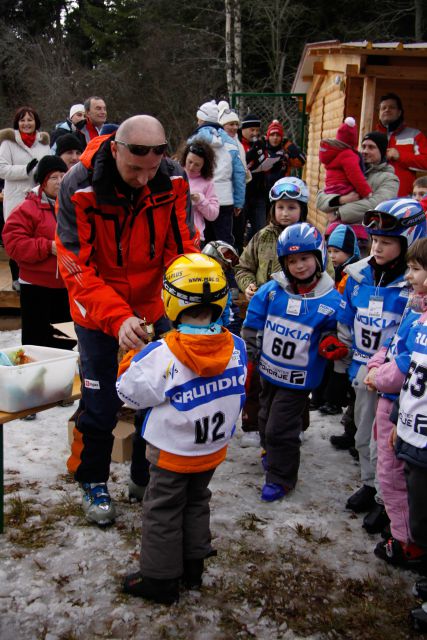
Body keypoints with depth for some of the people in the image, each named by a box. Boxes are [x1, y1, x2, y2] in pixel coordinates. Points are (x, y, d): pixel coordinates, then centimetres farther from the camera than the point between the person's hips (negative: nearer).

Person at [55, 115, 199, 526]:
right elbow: (76, 267, -25)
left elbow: (183, 248, -9)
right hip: (97, 311, -3)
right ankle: (93, 482, 29)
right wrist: (118, 319, -38)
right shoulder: (79, 187, -24)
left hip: (153, 304, 3)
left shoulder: (173, 180, -16)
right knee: (101, 402, 4)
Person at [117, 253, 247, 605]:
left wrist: (130, 355, 1)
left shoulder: (162, 355, -29)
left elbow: (129, 392, -15)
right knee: (197, 503, 25)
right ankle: (194, 565, 38)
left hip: (173, 453, -5)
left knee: (163, 511, 13)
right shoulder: (237, 347, -14)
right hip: (213, 449, 5)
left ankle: (160, 578, 25)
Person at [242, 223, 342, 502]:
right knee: (265, 420, 24)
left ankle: (281, 478, 23)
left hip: (299, 379, -4)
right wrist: (249, 359, 3)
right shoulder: (271, 291, -8)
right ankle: (272, 454, 52)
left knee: (281, 429, 1)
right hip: (268, 371, 5)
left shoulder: (331, 301, -16)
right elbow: (252, 327, 2)